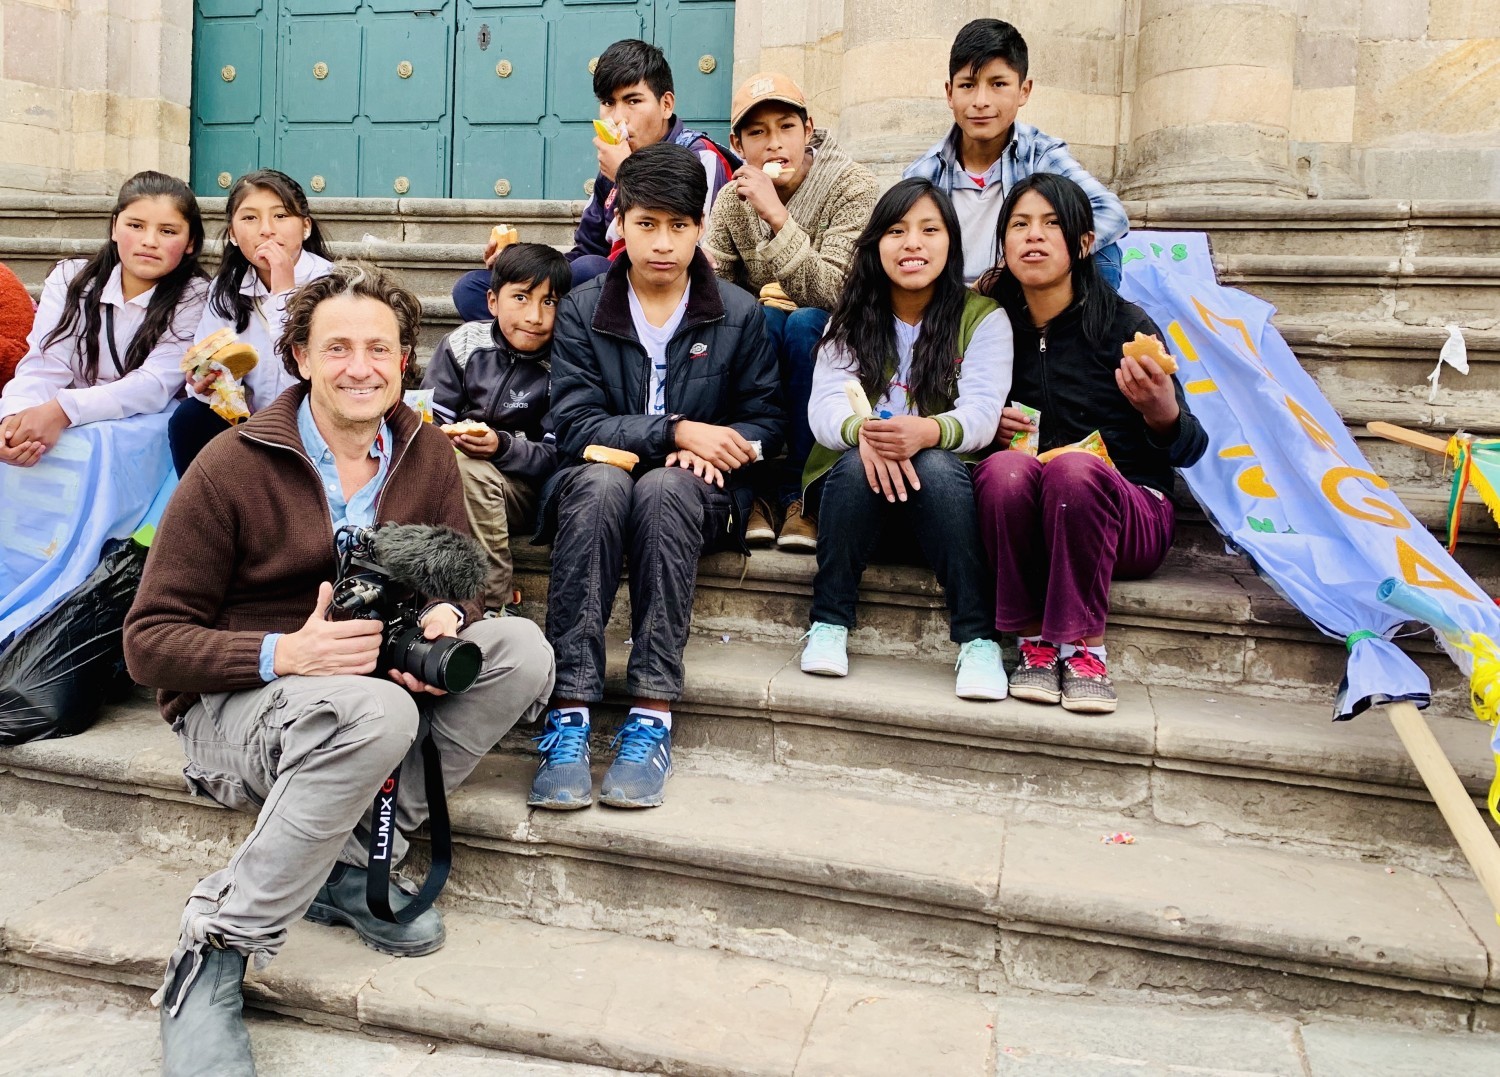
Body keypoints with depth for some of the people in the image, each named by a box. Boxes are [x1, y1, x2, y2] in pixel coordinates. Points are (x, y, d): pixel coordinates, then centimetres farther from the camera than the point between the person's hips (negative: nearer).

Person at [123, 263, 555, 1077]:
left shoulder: (425, 453, 0)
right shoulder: (232, 466, -13)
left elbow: (455, 578, 8)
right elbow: (149, 641, -11)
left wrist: (443, 623, -18)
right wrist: (283, 655, -29)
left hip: (373, 679, 5)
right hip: (230, 703, -5)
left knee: (522, 649, -18)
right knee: (374, 712, -38)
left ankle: (351, 861, -14)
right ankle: (213, 955, -20)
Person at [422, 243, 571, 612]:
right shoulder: (465, 343, 3)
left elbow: (556, 456, -9)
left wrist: (502, 447, -25)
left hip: (522, 489, -3)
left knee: (468, 469, -33)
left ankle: (493, 606, -21)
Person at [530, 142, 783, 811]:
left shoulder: (738, 315, 7)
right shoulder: (582, 311, 5)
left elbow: (766, 422, 7)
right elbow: (573, 425, -6)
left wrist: (711, 449, -15)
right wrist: (676, 430, -18)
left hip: (699, 490, 0)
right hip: (597, 479, 0)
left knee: (663, 488, -36)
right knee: (599, 483, -36)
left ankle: (652, 718, -36)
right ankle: (569, 715, -38)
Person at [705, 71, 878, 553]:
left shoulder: (851, 186, -13)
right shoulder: (733, 198, -1)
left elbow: (833, 292, -25)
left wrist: (777, 216, -32)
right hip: (760, 358, 2)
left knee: (804, 323, -33)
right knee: (763, 319, -30)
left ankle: (795, 493, -22)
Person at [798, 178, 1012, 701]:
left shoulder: (983, 317, 1)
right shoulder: (852, 319, 7)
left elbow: (981, 414, -14)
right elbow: (824, 405, -8)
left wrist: (926, 431, -37)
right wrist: (862, 430, -33)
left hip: (942, 483, -1)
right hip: (853, 482, 1)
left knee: (937, 467, -34)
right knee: (858, 462, -32)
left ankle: (978, 639, -29)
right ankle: (829, 623, -20)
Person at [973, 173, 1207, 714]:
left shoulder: (1125, 324, -5)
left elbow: (1189, 451, -5)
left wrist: (1161, 413, -27)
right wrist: (988, 426, -6)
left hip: (1126, 514, -2)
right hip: (1020, 517, 2)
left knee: (1073, 469, -34)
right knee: (1005, 467, -30)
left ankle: (1084, 647, -21)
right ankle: (1035, 642, -19)